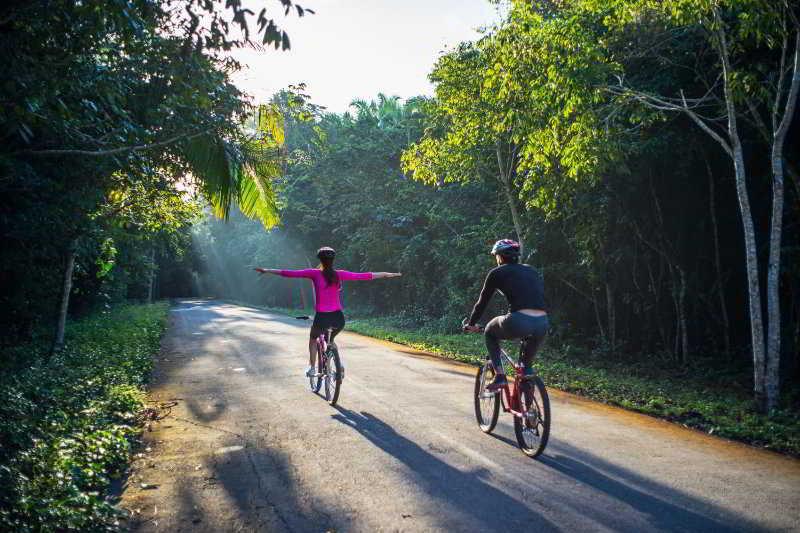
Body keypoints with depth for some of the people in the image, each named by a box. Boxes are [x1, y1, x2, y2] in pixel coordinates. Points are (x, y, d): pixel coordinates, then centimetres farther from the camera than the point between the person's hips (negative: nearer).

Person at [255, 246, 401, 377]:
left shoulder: (314, 273, -3)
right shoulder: (339, 274, 1)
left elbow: (289, 273, -2)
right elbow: (364, 276, 3)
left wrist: (266, 270, 8)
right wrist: (388, 274, 11)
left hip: (322, 317, -2)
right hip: (338, 318, 2)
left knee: (313, 339, 30)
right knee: (331, 340, 32)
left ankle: (311, 367, 22)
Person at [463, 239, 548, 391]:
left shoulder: (497, 273, 11)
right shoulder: (532, 271, 25)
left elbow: (482, 302, 16)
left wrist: (471, 324, 32)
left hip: (518, 322, -5)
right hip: (543, 325, 5)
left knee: (490, 332, 26)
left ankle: (499, 376, 15)